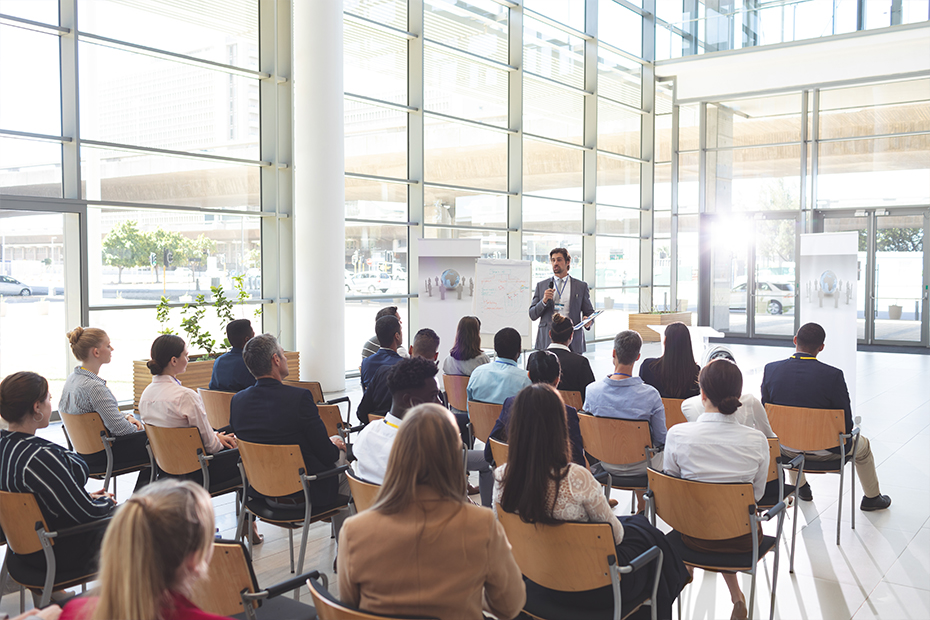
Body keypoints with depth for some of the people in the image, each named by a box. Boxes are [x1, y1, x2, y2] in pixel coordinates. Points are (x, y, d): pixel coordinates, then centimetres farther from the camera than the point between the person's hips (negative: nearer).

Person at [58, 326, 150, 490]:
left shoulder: (72, 378, 2)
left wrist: (125, 416, 5)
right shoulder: (94, 387, -28)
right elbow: (119, 427, -25)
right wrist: (134, 427, -4)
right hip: (100, 457, -9)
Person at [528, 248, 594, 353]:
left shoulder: (581, 286, 11)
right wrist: (544, 301, -8)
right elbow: (532, 315, 9)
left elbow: (589, 312, 13)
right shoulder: (541, 285, 13)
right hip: (547, 341, 1)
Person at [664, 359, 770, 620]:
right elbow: (757, 493, -1)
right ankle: (736, 597, 37)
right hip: (742, 540, 0)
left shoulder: (677, 435, -20)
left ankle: (736, 596, 48)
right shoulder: (757, 441, -18)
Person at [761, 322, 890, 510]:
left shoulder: (771, 370, -15)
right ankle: (872, 498, 48)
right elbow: (846, 423, -16)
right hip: (825, 452, -2)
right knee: (863, 445, 31)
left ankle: (801, 488, 54)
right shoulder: (833, 375, -24)